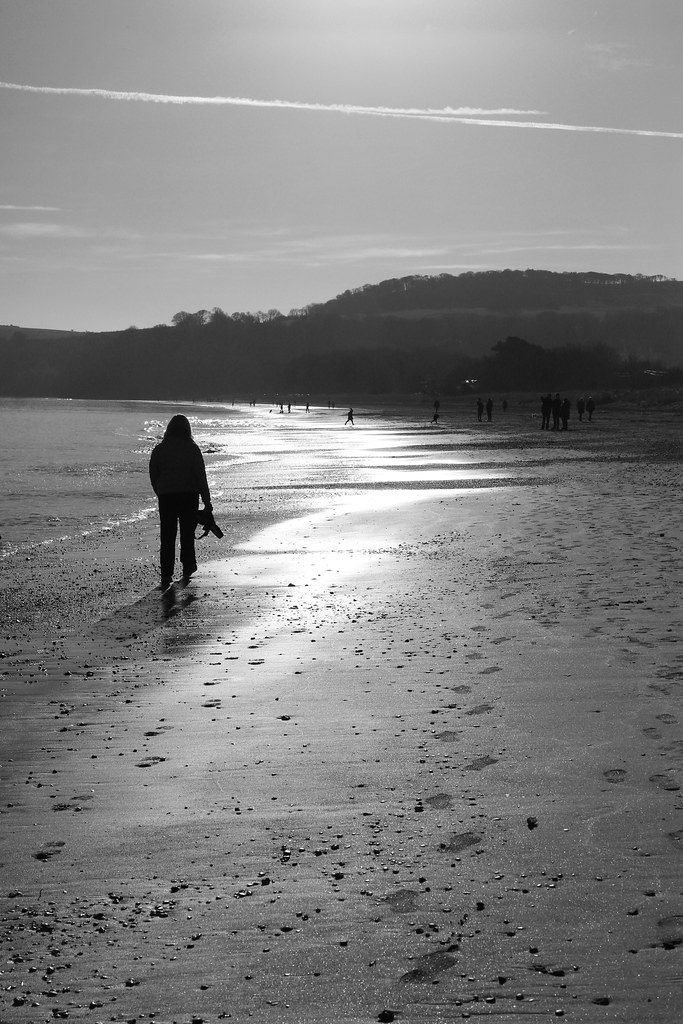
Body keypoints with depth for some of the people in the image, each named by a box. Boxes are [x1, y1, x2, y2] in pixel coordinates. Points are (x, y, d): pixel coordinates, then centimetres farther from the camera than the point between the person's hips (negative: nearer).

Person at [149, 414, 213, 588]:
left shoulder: (159, 449, 0)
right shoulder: (192, 449, -6)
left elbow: (153, 476, 5)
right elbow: (201, 476, -7)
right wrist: (207, 501, -3)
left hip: (166, 497, 1)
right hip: (189, 496, -1)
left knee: (167, 536, 4)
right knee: (187, 533, 16)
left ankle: (166, 574, -5)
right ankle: (188, 568, 25)